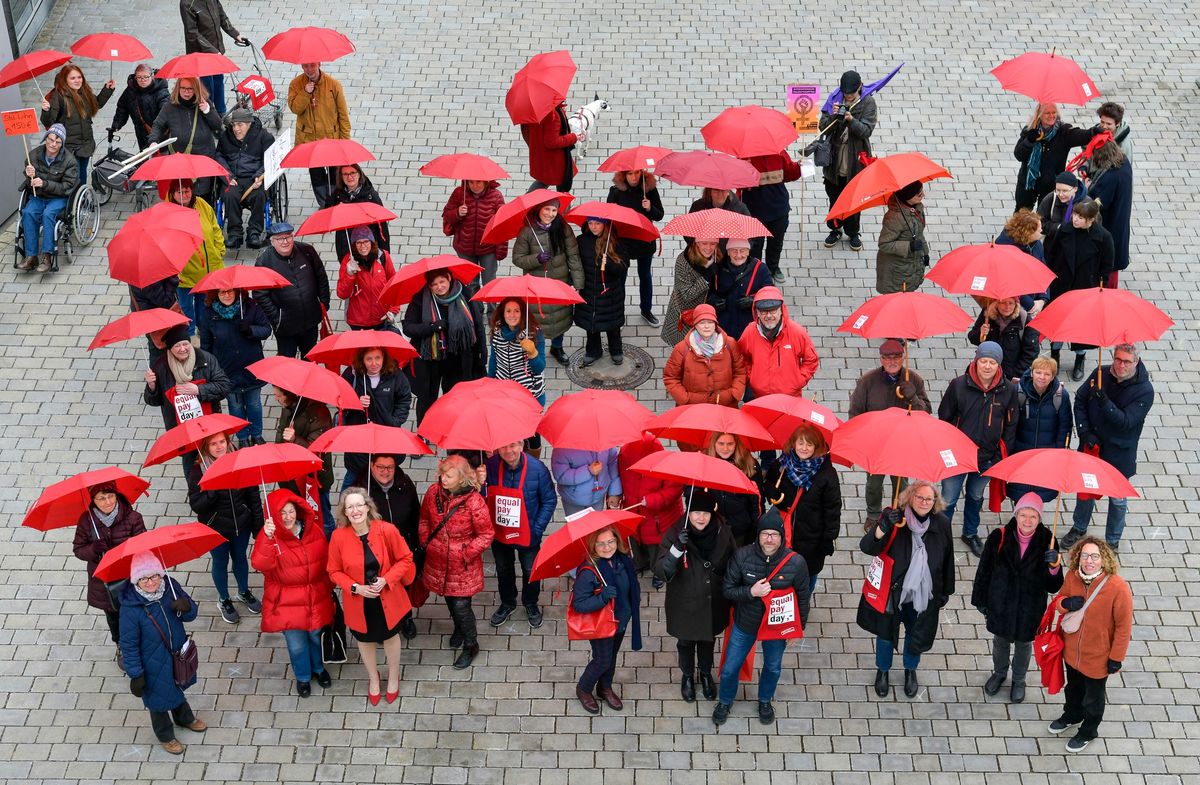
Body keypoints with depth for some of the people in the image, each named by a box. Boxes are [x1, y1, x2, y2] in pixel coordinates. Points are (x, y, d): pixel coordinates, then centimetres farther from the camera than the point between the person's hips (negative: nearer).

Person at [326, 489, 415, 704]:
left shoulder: (387, 530, -23)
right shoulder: (338, 536, -20)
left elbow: (405, 559, -10)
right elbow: (335, 572, -6)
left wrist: (387, 579, -22)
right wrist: (355, 587, -21)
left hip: (387, 598, -1)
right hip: (359, 601, 1)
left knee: (390, 636, 23)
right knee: (365, 640, 24)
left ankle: (393, 676, 51)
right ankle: (373, 678, 53)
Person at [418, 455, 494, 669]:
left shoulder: (474, 502, -24)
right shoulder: (433, 492, -10)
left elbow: (485, 535, -14)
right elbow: (424, 519, 9)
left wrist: (466, 555, -16)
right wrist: (425, 542, 2)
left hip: (462, 565, -5)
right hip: (438, 560, 5)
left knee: (461, 605, 1)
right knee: (449, 600, 24)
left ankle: (471, 645, 25)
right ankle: (459, 629, 53)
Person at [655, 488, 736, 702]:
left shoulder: (723, 533, -16)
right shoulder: (674, 535, -24)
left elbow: (735, 564, 0)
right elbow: (661, 572, -30)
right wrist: (677, 548, -45)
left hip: (713, 604, 2)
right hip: (684, 605, -2)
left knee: (708, 640, 25)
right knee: (686, 642, 22)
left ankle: (705, 674, 54)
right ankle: (688, 677, 50)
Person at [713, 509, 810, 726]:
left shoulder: (795, 563, -24)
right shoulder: (742, 556, -24)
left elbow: (802, 597, -7)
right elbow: (727, 589, -13)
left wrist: (798, 628, 1)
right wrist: (751, 592, -31)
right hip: (744, 625, 0)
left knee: (773, 668, 25)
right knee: (730, 669, 15)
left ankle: (765, 701, 56)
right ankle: (725, 701, 47)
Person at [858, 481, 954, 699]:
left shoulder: (941, 524, -11)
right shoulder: (895, 518, -20)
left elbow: (947, 559, 3)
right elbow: (867, 547, -29)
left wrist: (946, 591, 11)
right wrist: (884, 527, -47)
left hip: (923, 594, 2)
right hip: (892, 591, -2)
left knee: (917, 634, 21)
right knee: (886, 632, 18)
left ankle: (910, 671, 50)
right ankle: (882, 671, 45)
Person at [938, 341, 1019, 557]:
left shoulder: (1008, 390, -9)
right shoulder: (959, 385, -15)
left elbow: (1010, 425, 2)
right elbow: (944, 418, -4)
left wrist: (1002, 455, -1)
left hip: (987, 457, 3)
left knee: (976, 497, 23)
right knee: (948, 500, 3)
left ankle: (970, 533, 44)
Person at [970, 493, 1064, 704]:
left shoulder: (1046, 542, -20)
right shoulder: (999, 537, -21)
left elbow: (1054, 586, -16)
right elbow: (985, 570, -6)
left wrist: (1054, 565, -36)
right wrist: (980, 600, 1)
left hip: (1030, 609, 0)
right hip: (1001, 604, 0)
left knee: (1024, 645, 23)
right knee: (1000, 641, 25)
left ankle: (1019, 680, 51)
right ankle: (999, 673, 55)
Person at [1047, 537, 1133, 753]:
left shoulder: (1117, 587, -31)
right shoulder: (1072, 576, -16)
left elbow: (1124, 626, -20)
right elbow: (1059, 600, 3)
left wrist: (1116, 658, -13)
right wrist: (1065, 603, -22)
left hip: (1097, 657, -4)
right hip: (1072, 651, 4)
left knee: (1093, 697, 22)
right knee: (1073, 688, 31)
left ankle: (1089, 730, 49)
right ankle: (1072, 715, 60)